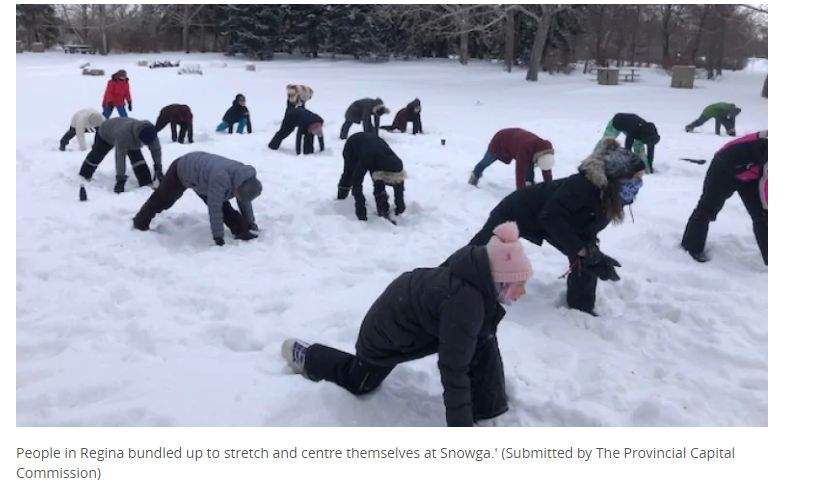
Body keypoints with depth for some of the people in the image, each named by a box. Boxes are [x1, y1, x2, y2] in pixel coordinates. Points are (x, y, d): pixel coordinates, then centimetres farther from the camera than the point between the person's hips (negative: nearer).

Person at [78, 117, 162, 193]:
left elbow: (156, 149, -20)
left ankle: (147, 184, -10)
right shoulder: (123, 134, -52)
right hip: (106, 134, -3)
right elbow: (120, 157, -50)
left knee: (137, 158, -17)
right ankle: (84, 175, 41)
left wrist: (158, 169, -19)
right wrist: (120, 179, -49)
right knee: (96, 156, 15)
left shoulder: (149, 132, -36)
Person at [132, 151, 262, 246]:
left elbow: (245, 202, -2)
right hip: (181, 170, -6)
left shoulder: (246, 176, -22)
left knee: (223, 205, -8)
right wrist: (218, 237, -35)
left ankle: (241, 231, -5)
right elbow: (214, 209, -42)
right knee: (162, 200, 13)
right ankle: (140, 224, 35)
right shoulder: (220, 178, -47)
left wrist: (250, 223, 5)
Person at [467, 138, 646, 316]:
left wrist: (596, 256, -23)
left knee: (586, 257, -6)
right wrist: (582, 250, -41)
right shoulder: (583, 186, -40)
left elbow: (587, 230, -6)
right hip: (518, 210, -7)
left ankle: (581, 306, 10)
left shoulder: (610, 198, -14)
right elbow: (550, 216, -42)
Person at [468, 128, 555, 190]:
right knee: (486, 161, 21)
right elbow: (520, 172, -48)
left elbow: (547, 170, -18)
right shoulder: (524, 150, -49)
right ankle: (475, 174, 49)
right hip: (500, 140, -5)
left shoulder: (547, 148, -28)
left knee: (530, 163, -16)